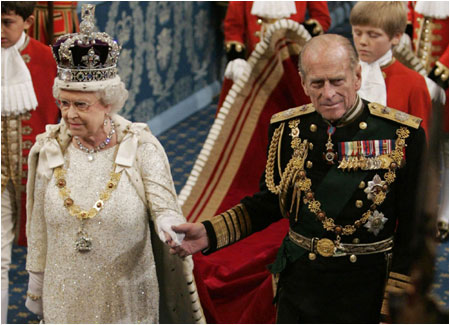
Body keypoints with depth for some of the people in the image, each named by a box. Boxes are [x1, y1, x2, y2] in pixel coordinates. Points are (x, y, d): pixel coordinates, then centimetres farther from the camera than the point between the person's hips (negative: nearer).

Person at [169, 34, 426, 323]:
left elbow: (414, 229, -8)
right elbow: (269, 203, 7)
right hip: (299, 285, 3)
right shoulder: (288, 128, -2)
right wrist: (209, 233, -8)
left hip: (367, 291, -3)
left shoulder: (404, 135, -12)